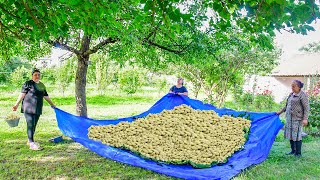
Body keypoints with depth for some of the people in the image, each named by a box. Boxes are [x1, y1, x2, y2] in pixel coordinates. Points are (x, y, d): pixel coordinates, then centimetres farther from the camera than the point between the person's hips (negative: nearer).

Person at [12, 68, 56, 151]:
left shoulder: (42, 85, 16)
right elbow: (22, 94, -6)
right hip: (29, 108, -6)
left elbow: (46, 96, 24)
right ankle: (32, 143, -9)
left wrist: (52, 105, 28)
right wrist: (16, 104, -14)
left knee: (34, 125, 10)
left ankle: (30, 141, 23)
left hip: (37, 109, 6)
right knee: (30, 124, -9)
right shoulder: (28, 83, -2)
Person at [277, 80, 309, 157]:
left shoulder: (303, 95, -10)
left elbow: (306, 108, -13)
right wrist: (281, 111, 25)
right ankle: (293, 151, 25)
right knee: (290, 134, 12)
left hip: (297, 119, -8)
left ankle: (298, 153, 7)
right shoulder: (291, 94, 14)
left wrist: (305, 119, -19)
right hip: (289, 118, 8)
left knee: (297, 135, -4)